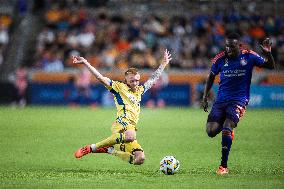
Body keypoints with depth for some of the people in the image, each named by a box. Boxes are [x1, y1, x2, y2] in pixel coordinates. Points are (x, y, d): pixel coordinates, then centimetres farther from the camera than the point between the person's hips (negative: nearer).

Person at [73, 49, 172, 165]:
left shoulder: (139, 90, 30)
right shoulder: (119, 87, 11)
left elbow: (153, 78, 42)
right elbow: (100, 78, 4)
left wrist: (164, 63, 45)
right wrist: (85, 62, -3)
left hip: (131, 128, 7)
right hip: (122, 122, -7)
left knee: (139, 159, -6)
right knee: (130, 136, -43)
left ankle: (109, 150, 8)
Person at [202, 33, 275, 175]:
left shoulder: (249, 56, -5)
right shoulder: (220, 59, -1)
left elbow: (270, 66, 3)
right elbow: (211, 76, 15)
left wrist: (268, 53, -17)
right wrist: (205, 97, 11)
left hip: (239, 99, -3)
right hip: (221, 99, 3)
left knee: (226, 129, -23)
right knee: (211, 131, -10)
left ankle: (224, 166, -12)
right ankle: (228, 128, 27)